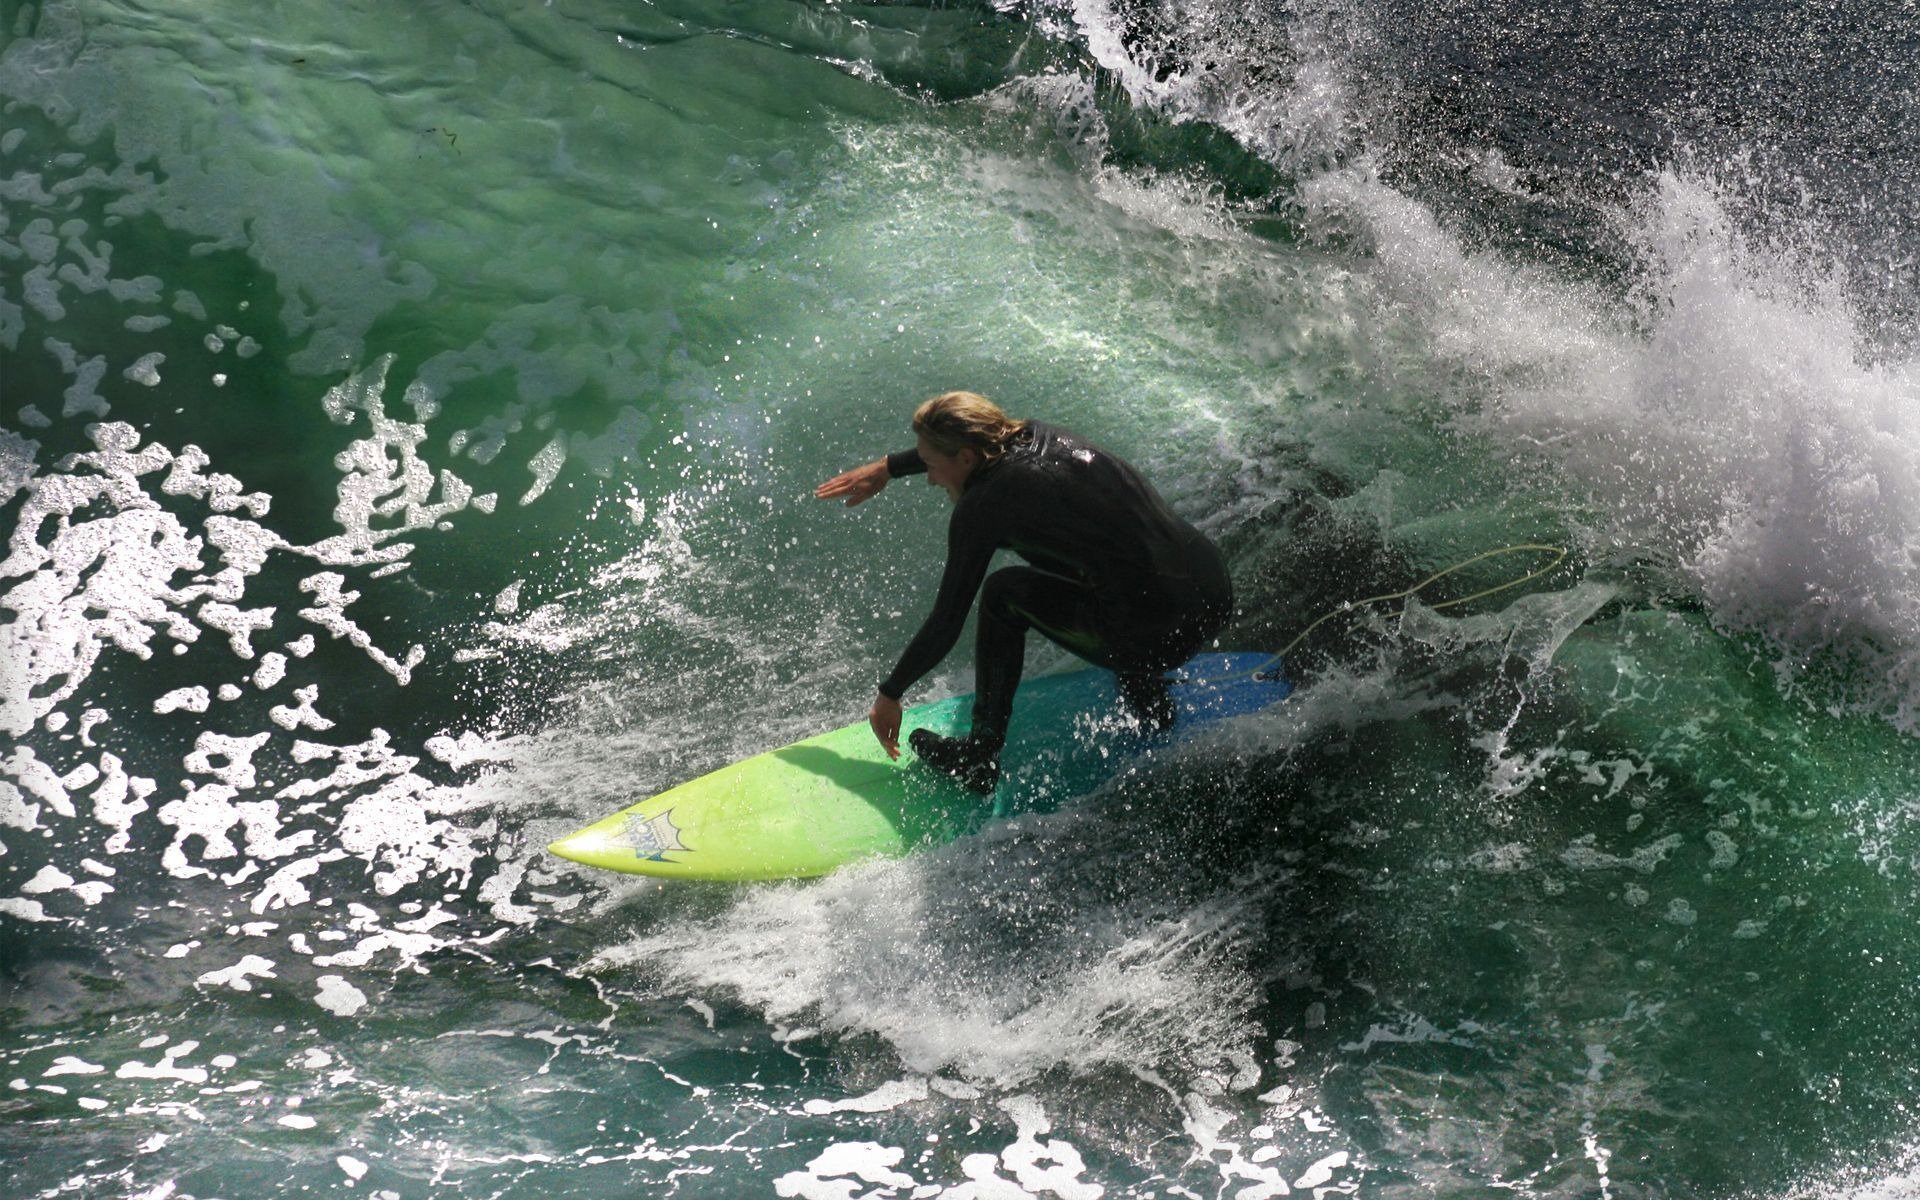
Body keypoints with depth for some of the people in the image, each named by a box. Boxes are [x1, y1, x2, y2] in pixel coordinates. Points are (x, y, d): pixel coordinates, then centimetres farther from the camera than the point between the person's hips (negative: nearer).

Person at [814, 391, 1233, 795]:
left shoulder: (985, 505, -7)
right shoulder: (1039, 437, 12)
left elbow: (946, 624, 0)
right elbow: (964, 444, 37)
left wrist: (890, 694, 13)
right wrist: (887, 467, 41)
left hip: (1159, 637, -8)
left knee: (1003, 593, 13)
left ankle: (980, 760, 18)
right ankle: (1147, 697, 31)